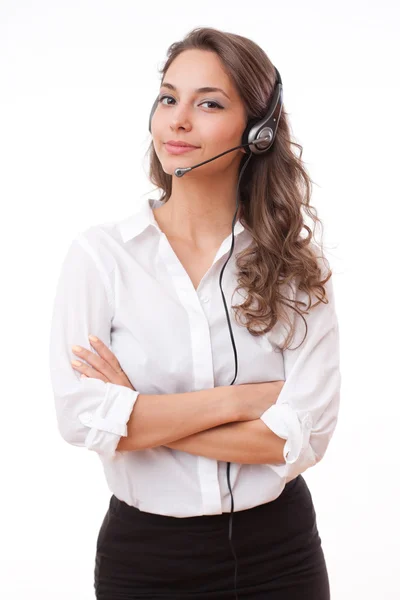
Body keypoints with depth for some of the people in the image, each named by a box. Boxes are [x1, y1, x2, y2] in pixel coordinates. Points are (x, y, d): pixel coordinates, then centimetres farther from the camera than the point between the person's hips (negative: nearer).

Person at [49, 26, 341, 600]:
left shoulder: (299, 267, -5)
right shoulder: (100, 254, -7)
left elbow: (305, 435, -14)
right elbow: (80, 416, -17)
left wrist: (136, 414, -16)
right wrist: (239, 400, -15)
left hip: (278, 553, 1)